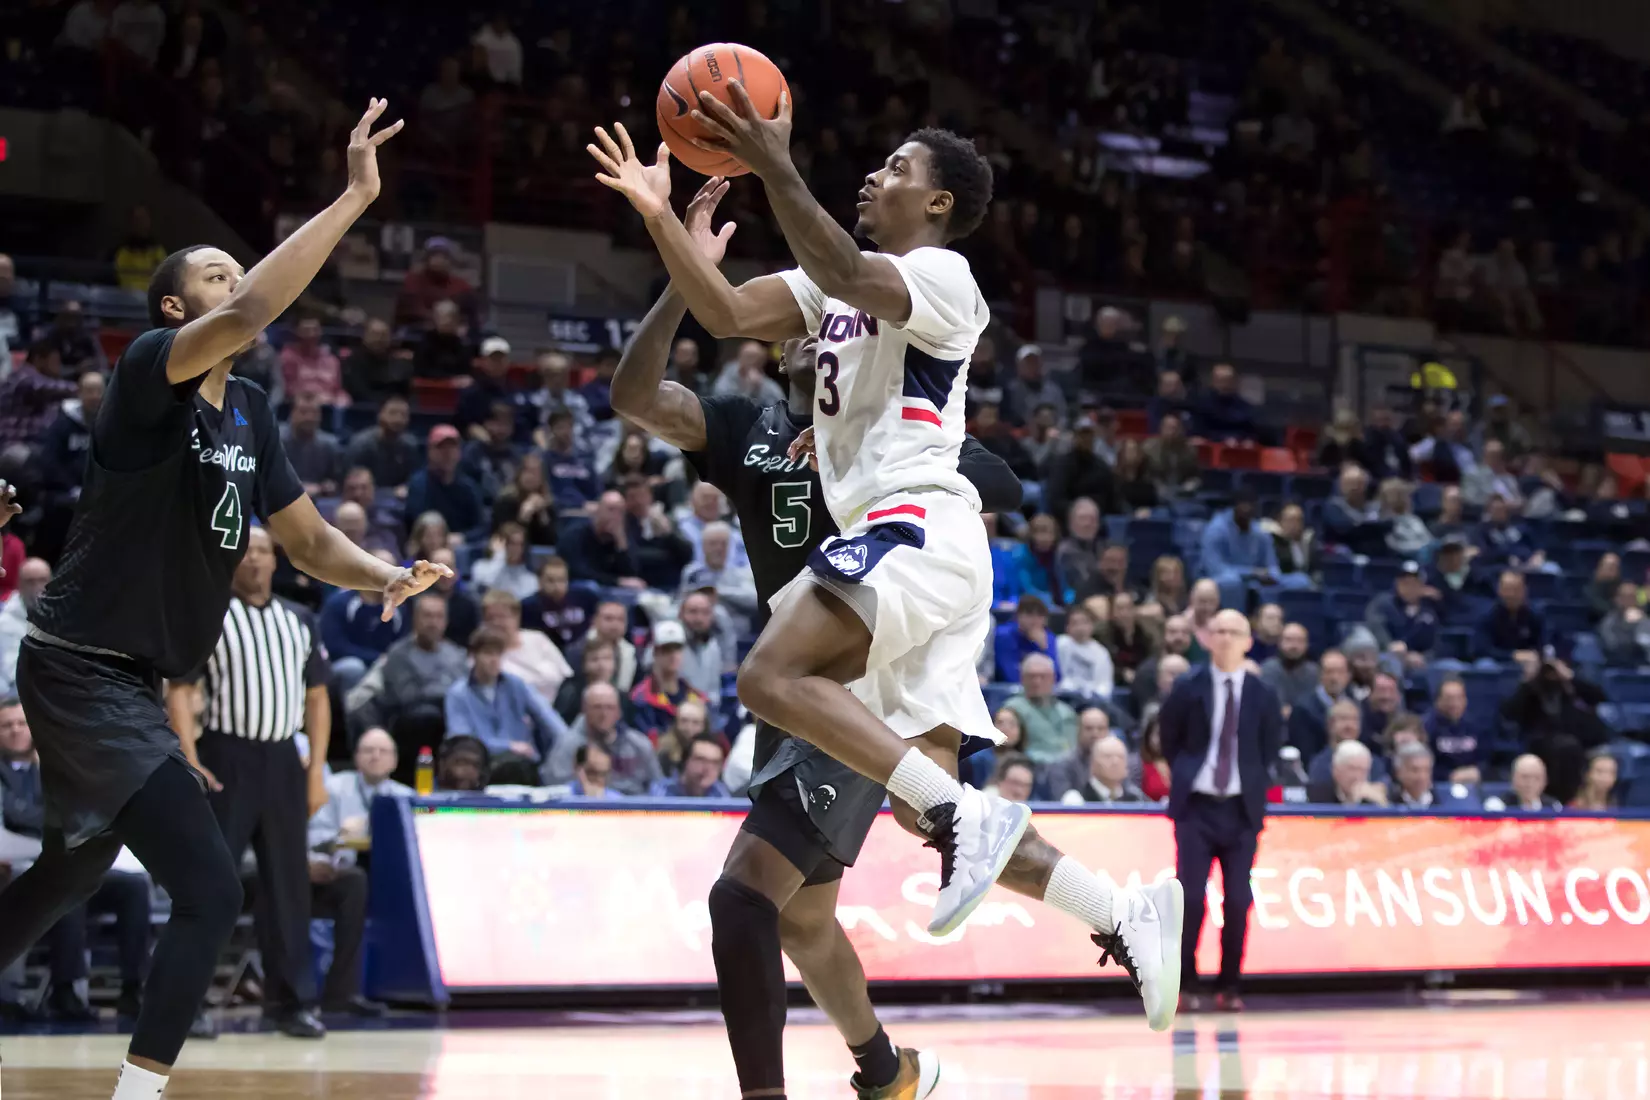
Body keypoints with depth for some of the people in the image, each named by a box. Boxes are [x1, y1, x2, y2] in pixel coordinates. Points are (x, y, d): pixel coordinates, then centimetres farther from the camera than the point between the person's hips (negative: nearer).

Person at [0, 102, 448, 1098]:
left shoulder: (250, 416, 11)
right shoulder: (152, 366, -14)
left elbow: (310, 539, 16)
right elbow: (250, 318, -35)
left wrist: (385, 575, -6)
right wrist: (354, 199, -33)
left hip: (131, 677, 10)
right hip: (84, 668, -10)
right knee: (211, 891, -18)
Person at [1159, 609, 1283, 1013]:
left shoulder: (1262, 695, 2)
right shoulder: (1188, 689, 0)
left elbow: (1269, 749, 13)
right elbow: (1168, 739, 11)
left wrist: (1253, 782, 6)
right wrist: (1184, 774, 6)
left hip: (1241, 809, 1)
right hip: (1196, 806, -1)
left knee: (1238, 902, 0)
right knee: (1190, 897, -6)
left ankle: (1228, 987, 9)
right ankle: (1182, 984, 3)